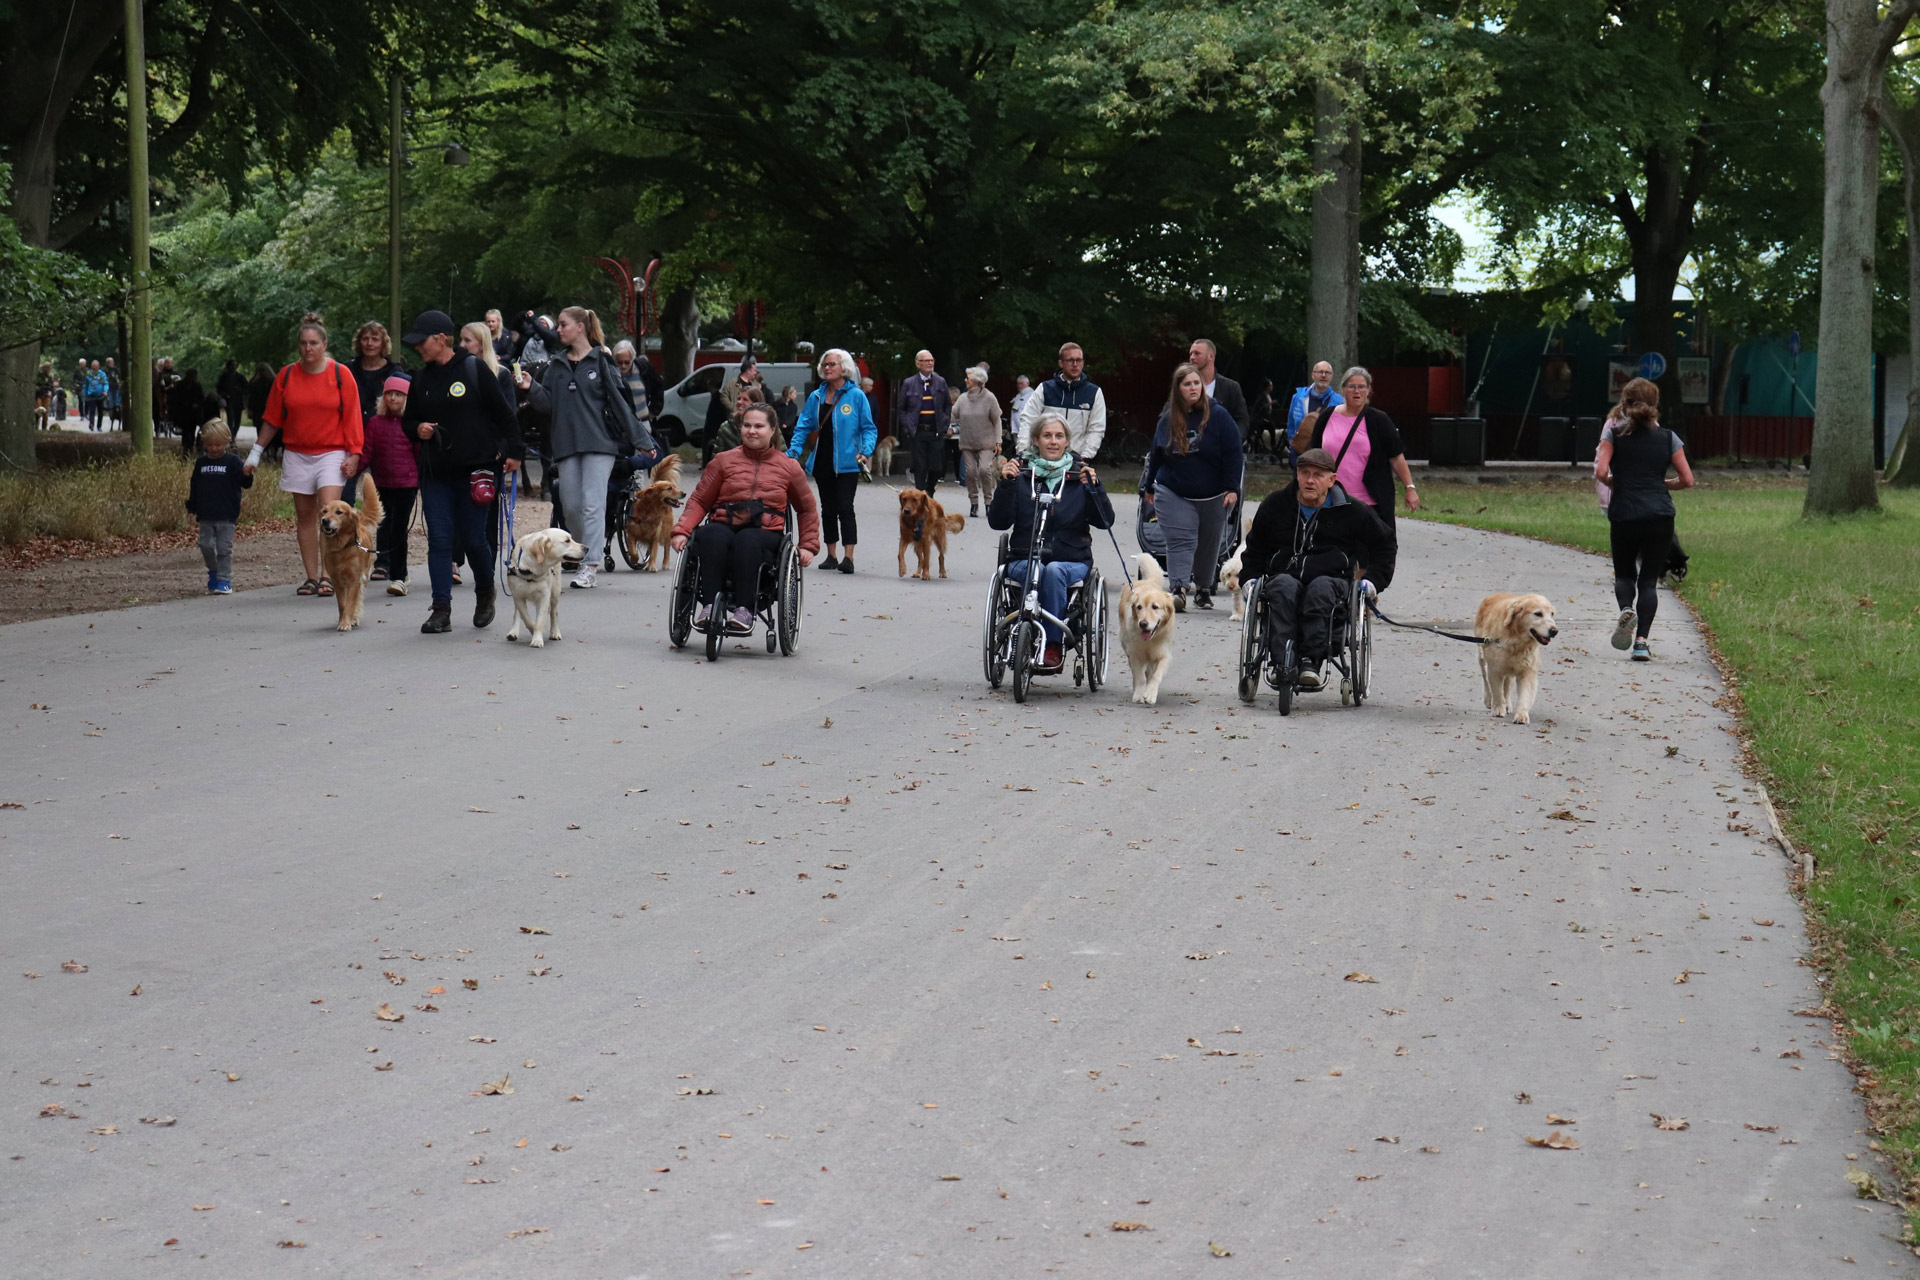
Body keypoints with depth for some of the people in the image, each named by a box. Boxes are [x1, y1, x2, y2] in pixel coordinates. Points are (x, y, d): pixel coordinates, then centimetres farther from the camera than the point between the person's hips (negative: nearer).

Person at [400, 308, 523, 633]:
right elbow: (408, 420, 21)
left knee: (474, 539, -1)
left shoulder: (474, 369, -4)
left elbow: (503, 412, 0)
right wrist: (417, 429, -2)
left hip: (475, 470, -4)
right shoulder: (421, 377, 11)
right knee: (439, 541, -3)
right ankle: (442, 610, -3)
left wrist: (514, 452, -1)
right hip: (435, 473, 4)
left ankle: (485, 593, 26)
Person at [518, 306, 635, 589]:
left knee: (592, 503, -9)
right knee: (571, 504, 6)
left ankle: (590, 566, -12)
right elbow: (547, 403, 11)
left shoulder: (602, 361, 0)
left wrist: (633, 439, -6)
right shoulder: (557, 365, 15)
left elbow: (618, 400, -2)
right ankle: (588, 547, 26)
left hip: (598, 442, -5)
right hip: (566, 443, 5)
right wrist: (531, 388, -7)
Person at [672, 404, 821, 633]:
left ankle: (744, 610, -40)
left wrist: (808, 545, 16)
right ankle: (709, 605, -38)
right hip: (723, 525, 1)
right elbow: (699, 501, 13)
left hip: (766, 532, -1)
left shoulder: (788, 467, 15)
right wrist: (681, 531, -2)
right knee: (713, 536, -37)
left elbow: (807, 509, 26)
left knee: (747, 540, -39)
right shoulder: (724, 461, 16)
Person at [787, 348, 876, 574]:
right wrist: (794, 450, -5)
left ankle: (848, 557, -12)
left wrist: (866, 451, -17)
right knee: (828, 509, 11)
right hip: (823, 462, 5)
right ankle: (831, 555, 19)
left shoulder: (856, 396, -3)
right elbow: (804, 427, 10)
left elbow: (869, 428, -2)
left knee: (845, 508, -11)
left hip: (846, 464, -5)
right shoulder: (816, 397, 9)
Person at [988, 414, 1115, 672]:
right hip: (1024, 559, 0)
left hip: (1072, 561, 0)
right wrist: (1005, 484, -10)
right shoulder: (1021, 472, 10)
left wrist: (1093, 487, -13)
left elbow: (1105, 521, 1)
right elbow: (997, 522, 2)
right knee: (1035, 572, -33)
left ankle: (1052, 646, -28)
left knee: (1054, 571, -33)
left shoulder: (1080, 474, 9)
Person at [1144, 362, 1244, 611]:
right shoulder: (1167, 419, 2)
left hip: (1213, 496, -1)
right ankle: (1178, 590, -23)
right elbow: (1156, 456, 15)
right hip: (1174, 494, 1)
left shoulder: (1218, 415, -8)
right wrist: (1150, 486, 19)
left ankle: (1204, 588, 29)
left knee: (1209, 543, 12)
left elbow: (1234, 454, -8)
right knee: (1180, 541, -12)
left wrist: (1232, 488, -13)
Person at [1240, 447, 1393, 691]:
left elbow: (1384, 545, 23)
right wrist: (1252, 580, 14)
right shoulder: (1275, 506, 18)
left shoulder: (1352, 512, 12)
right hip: (1285, 573, 1)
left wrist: (1372, 582, 10)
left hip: (1333, 578, -1)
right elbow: (1254, 551, 31)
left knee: (1321, 587, -39)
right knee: (1284, 586, -36)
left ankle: (1311, 660, -47)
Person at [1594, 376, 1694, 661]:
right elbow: (1687, 480, 4)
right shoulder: (1668, 438, 5)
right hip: (1660, 517, 1)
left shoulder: (1614, 436, 1)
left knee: (1624, 574, 18)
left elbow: (1600, 472, -11)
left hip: (1623, 516, 0)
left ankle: (1626, 609, -14)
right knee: (1649, 579, 6)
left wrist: (1614, 483, 10)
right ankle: (1641, 641, -6)